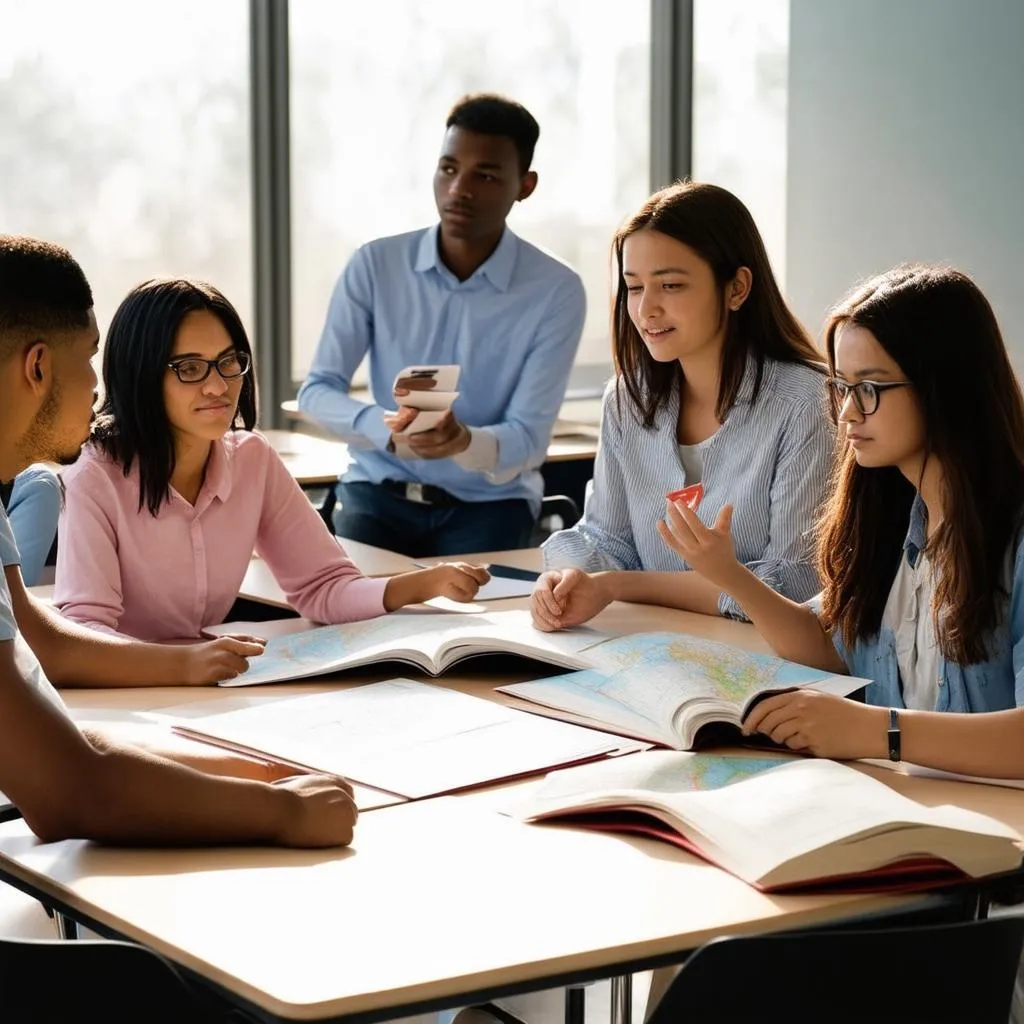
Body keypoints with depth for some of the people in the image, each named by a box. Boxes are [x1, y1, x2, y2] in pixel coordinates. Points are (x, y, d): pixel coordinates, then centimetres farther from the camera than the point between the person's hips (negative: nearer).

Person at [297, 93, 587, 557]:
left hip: (489, 499, -1)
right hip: (382, 487, 1)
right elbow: (316, 391, -7)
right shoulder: (374, 265, -4)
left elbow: (528, 439, -13)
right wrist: (389, 430, -29)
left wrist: (465, 443, -37)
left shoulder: (556, 291, -9)